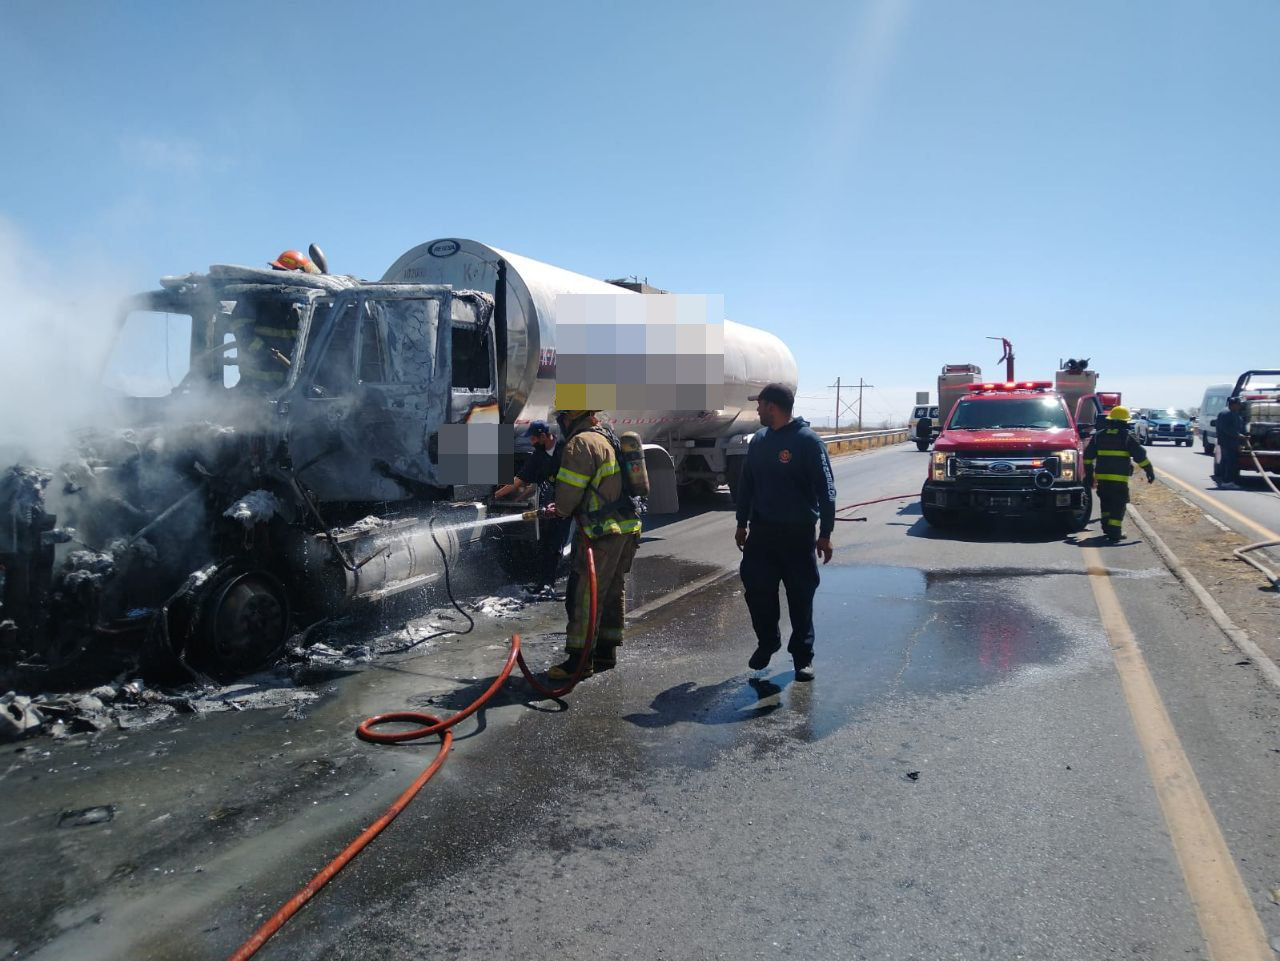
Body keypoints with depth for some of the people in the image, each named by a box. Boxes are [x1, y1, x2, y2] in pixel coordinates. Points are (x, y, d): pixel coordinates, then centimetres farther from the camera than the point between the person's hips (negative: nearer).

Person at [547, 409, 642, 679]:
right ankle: (606, 652, 25)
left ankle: (579, 658, 0)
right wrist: (568, 509, 20)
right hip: (626, 528, 10)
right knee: (613, 591, 15)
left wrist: (562, 511, 6)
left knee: (583, 594, -4)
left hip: (602, 532, -10)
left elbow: (567, 493, -16)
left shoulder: (580, 443, -13)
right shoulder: (607, 438, 18)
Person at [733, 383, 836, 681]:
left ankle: (803, 655, 20)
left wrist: (825, 535, -12)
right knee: (756, 590, 5)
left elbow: (825, 490, -10)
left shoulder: (808, 441, -10)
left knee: (801, 598, 5)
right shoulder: (759, 440, 8)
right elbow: (746, 484, 16)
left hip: (798, 533, -5)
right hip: (761, 531, 5)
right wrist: (742, 524, 16)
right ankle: (767, 642, 28)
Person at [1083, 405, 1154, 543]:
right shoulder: (1127, 436, -3)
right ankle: (1114, 532, -5)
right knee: (1118, 505, 1)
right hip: (1119, 477, -4)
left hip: (1102, 476, 4)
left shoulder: (1099, 435, 10)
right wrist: (1149, 470, 7)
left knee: (1105, 501, 21)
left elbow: (1088, 455, 11)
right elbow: (1140, 455, -4)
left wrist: (1089, 473, 18)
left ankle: (1106, 525, 23)